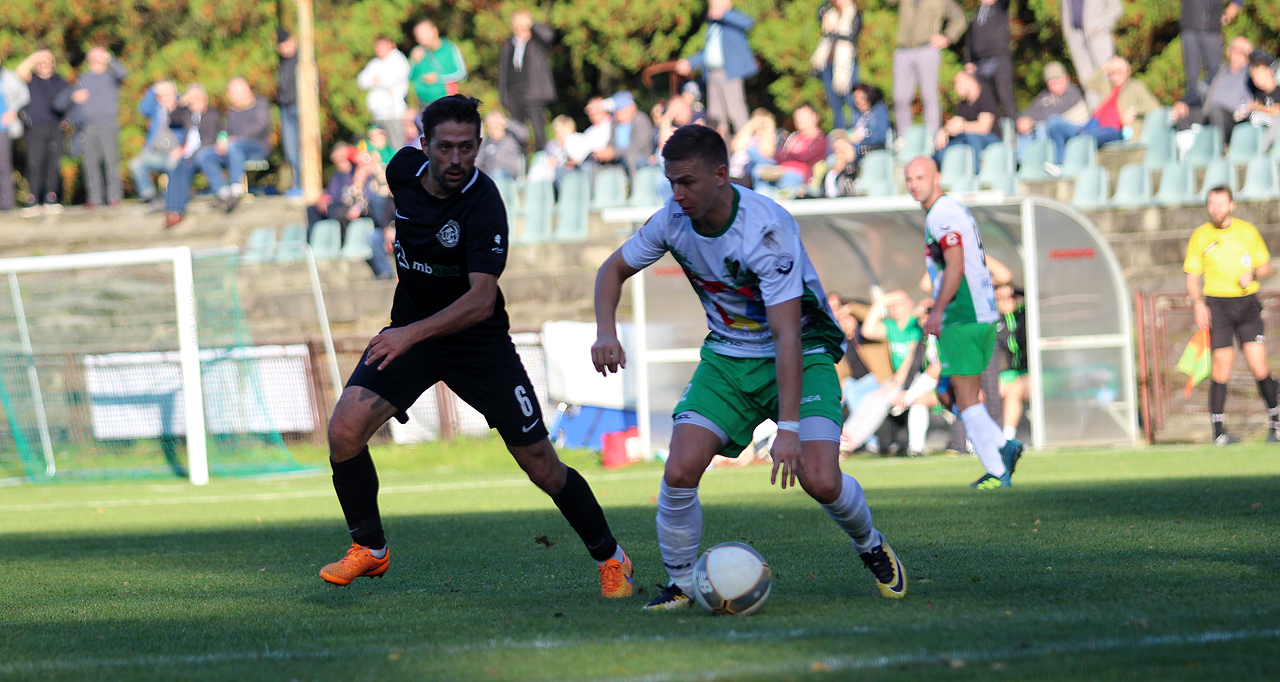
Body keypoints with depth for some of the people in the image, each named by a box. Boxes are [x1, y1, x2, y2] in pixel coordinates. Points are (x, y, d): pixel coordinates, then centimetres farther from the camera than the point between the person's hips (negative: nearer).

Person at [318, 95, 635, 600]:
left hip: (478, 344, -4)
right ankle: (369, 549, 3)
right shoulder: (405, 169, -9)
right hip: (408, 334, 4)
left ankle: (610, 559, 21)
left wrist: (413, 333, -45)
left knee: (541, 465, -1)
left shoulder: (483, 206, -27)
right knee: (344, 431, -17)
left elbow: (481, 299, -34)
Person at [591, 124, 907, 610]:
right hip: (728, 356, 4)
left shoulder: (768, 230, -29)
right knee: (680, 471, -16)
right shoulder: (673, 220, -11)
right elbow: (614, 269, 8)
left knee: (820, 480, -20)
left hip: (802, 353, -4)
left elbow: (786, 335, -32)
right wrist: (606, 331, -12)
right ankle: (681, 584, 4)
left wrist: (789, 428, -36)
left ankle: (870, 547, 13)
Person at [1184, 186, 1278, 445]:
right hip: (1217, 304, -1)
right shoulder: (1200, 236, 5)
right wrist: (1198, 303, -9)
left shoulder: (1248, 231, 7)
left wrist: (1252, 274, -8)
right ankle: (1218, 429, -1)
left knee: (1258, 365, -7)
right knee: (1221, 364, -7)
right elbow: (1192, 276, 7)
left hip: (1247, 303, 1)